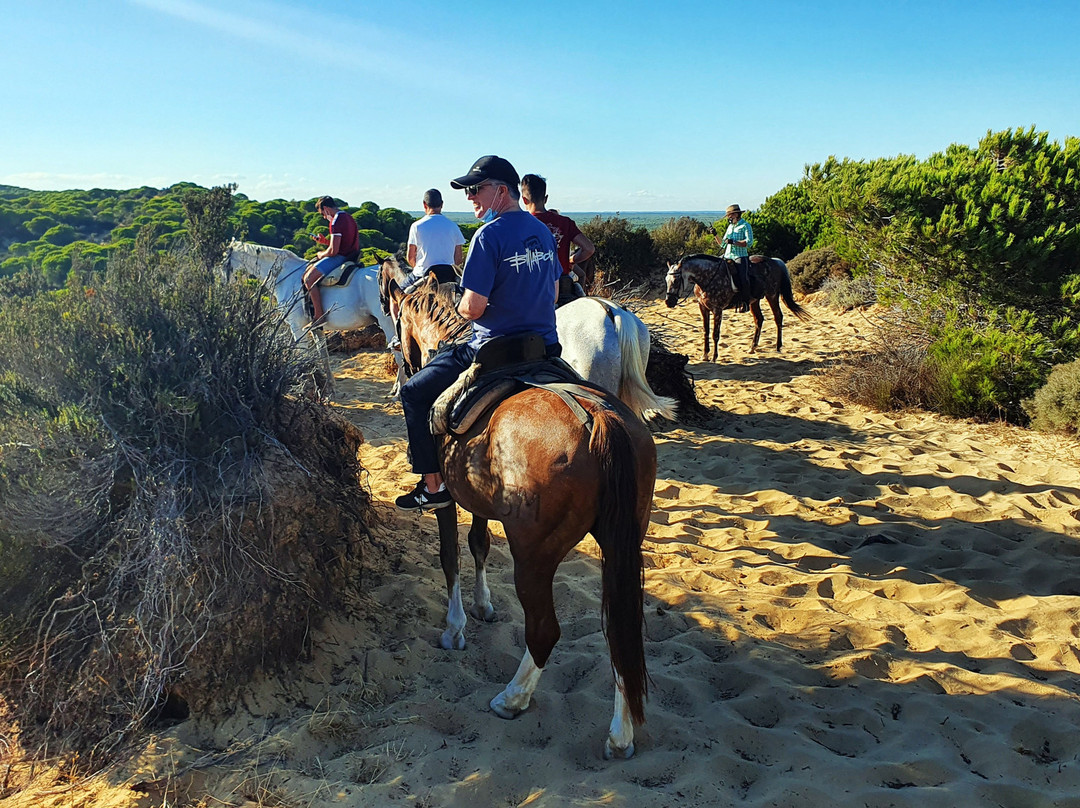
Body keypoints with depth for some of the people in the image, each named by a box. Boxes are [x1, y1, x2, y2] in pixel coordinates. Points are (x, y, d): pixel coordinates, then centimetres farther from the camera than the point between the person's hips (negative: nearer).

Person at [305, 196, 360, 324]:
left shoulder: (336, 221, -17)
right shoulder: (348, 218, 15)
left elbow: (333, 251, -22)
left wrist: (321, 254, -2)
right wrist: (325, 241, 17)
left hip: (339, 257, -11)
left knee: (309, 278, -16)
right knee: (309, 269, 22)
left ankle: (319, 315, -19)